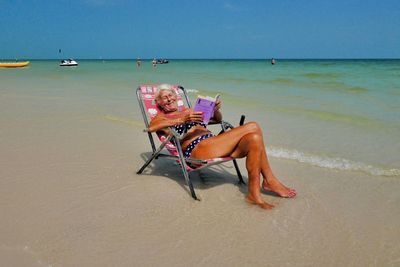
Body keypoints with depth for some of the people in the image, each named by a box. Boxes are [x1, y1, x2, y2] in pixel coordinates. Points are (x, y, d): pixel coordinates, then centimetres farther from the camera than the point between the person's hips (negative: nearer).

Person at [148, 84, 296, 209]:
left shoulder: (188, 111, 32)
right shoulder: (161, 117, 15)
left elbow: (218, 119, 33)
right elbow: (151, 127, -11)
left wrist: (215, 110, 8)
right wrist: (182, 120, -20)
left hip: (212, 143, 6)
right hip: (196, 149, -6)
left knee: (253, 138, -24)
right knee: (252, 127, -19)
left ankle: (254, 193, -17)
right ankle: (270, 181, -11)